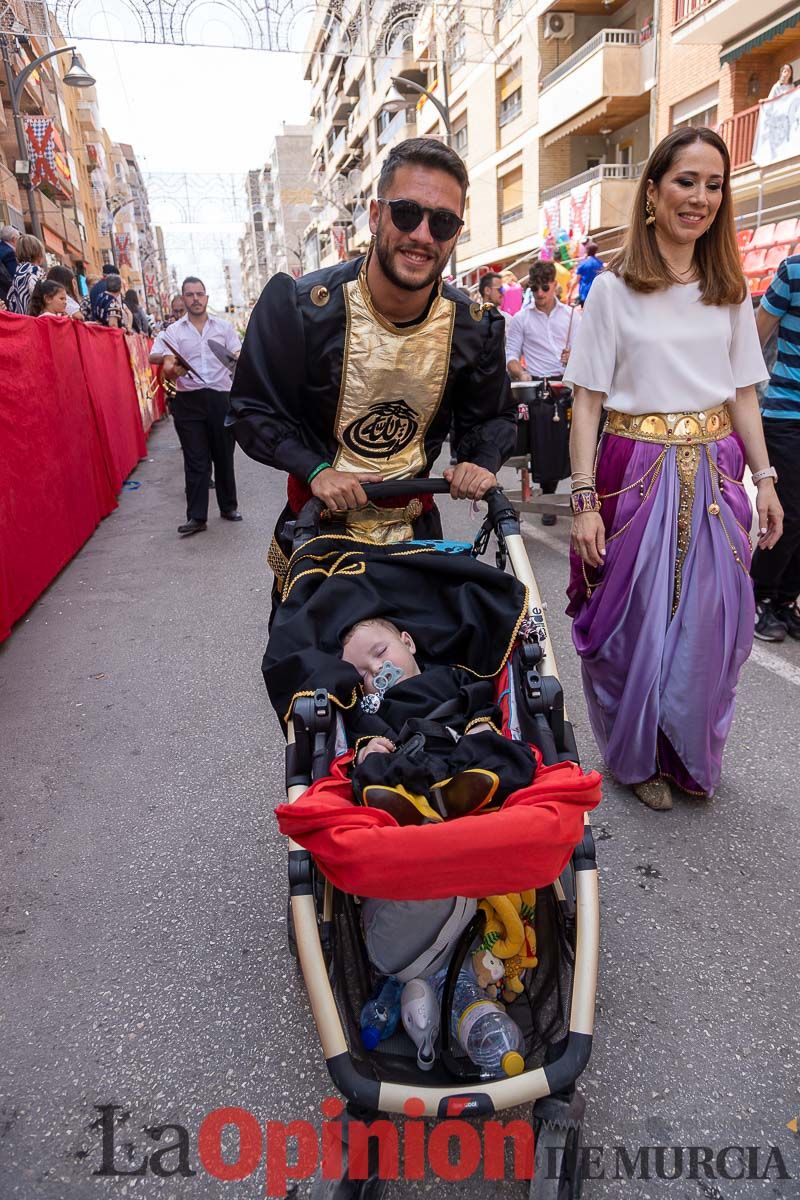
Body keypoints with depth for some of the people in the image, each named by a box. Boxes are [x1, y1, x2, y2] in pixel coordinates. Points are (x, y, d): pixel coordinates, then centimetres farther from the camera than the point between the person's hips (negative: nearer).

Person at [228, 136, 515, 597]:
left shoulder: (476, 326, -8)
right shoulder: (299, 305, -17)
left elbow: (493, 416, 7)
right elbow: (253, 408, -9)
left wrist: (482, 461, -15)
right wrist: (315, 470, -24)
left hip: (414, 529, 3)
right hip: (318, 528, -2)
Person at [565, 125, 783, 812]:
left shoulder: (730, 290, 12)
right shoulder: (614, 288, -2)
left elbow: (743, 393, 14)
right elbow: (587, 402, -7)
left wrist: (764, 481, 5)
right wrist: (584, 501, -14)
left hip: (715, 473, 4)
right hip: (637, 471, -4)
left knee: (711, 625, 7)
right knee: (638, 622, 4)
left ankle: (691, 755, 31)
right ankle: (637, 756, 28)